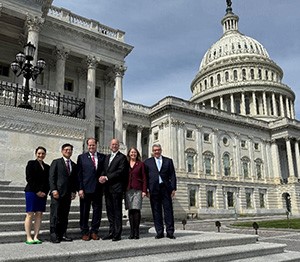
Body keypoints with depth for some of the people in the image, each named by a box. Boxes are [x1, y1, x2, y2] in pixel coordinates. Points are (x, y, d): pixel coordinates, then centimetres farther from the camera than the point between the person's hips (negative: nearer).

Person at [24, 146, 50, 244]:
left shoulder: (47, 167, 16)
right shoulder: (31, 163, 4)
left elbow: (48, 181, 13)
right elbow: (29, 178, -5)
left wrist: (45, 192, -3)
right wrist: (37, 191, -10)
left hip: (43, 193, 4)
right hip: (32, 192, -4)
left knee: (39, 214, 1)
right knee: (30, 214, -5)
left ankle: (36, 237, 4)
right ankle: (28, 237, -1)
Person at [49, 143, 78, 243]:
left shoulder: (73, 165, 16)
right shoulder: (56, 162, 3)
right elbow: (51, 177, -4)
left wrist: (74, 191, 6)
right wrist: (53, 190, -13)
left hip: (68, 194, 5)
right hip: (57, 192, -5)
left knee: (65, 215, 7)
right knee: (55, 214, -4)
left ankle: (62, 234, 13)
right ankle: (53, 235, 2)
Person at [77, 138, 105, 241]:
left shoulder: (102, 157, 8)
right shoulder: (81, 157, 4)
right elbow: (79, 174, -1)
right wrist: (80, 189, -8)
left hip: (98, 189, 2)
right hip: (86, 189, -2)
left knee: (97, 211, 7)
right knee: (84, 211, 6)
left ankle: (94, 231, 21)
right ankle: (85, 232, 18)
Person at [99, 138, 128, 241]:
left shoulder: (122, 157, -3)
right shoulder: (107, 157, 20)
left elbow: (120, 171, -14)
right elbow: (104, 170, 16)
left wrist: (107, 177, -15)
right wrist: (102, 177, -6)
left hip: (116, 187, -7)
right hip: (107, 187, 7)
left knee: (117, 211, -1)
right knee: (110, 211, 11)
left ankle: (117, 234, 4)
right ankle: (111, 232, 19)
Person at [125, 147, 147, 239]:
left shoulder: (141, 164, 6)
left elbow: (144, 178, 3)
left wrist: (144, 190, -5)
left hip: (138, 189, -2)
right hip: (128, 189, 2)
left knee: (136, 210, -7)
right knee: (130, 210, 3)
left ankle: (136, 232, 1)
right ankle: (132, 232, 9)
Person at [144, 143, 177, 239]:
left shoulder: (168, 161, 12)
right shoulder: (147, 162, 12)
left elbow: (172, 175, 8)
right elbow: (145, 177, 8)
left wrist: (173, 188, -1)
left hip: (165, 188, 0)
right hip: (154, 189, 0)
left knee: (168, 210, -1)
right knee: (156, 211, 3)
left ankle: (170, 232, 5)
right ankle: (159, 232, 10)